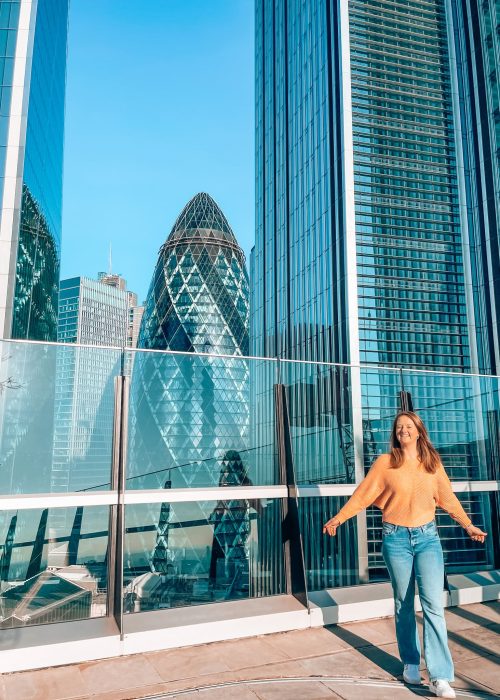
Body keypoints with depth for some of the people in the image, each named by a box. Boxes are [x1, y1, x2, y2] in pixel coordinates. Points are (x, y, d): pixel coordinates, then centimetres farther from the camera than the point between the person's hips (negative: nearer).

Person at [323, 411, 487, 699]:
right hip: (396, 538, -1)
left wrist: (468, 525, 18)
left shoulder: (433, 463, 3)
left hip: (427, 537, 1)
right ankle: (411, 663, 29)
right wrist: (339, 518, -11)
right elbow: (362, 495, -5)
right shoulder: (385, 462, -5)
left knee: (433, 604, -5)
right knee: (404, 604, 11)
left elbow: (448, 498, 14)